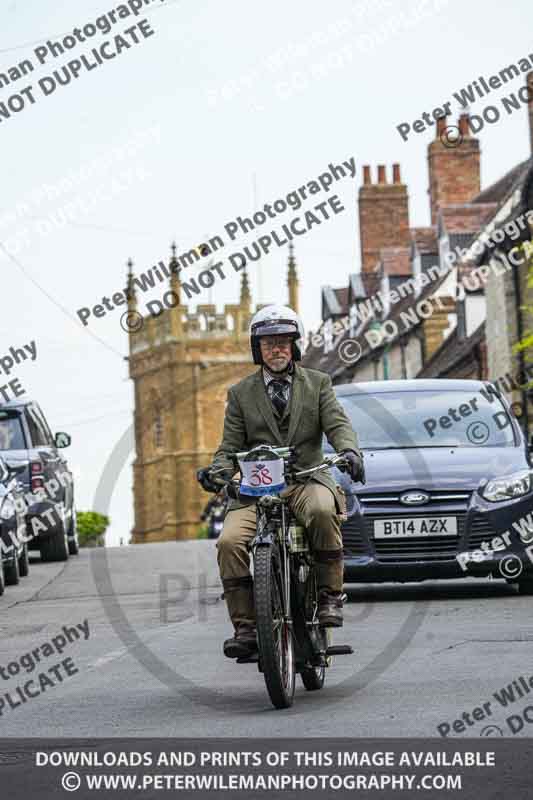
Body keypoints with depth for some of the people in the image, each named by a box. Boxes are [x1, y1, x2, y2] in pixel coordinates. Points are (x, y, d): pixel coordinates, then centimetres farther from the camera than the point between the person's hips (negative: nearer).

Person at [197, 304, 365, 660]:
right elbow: (231, 445, 11)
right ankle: (245, 626, -18)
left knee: (323, 511, -37)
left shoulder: (318, 384, 14)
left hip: (307, 479, -1)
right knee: (229, 541, -25)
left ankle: (331, 593, -22)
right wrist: (217, 471, -12)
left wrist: (350, 450, -22)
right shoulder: (240, 393, 15)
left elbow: (338, 424, 1)